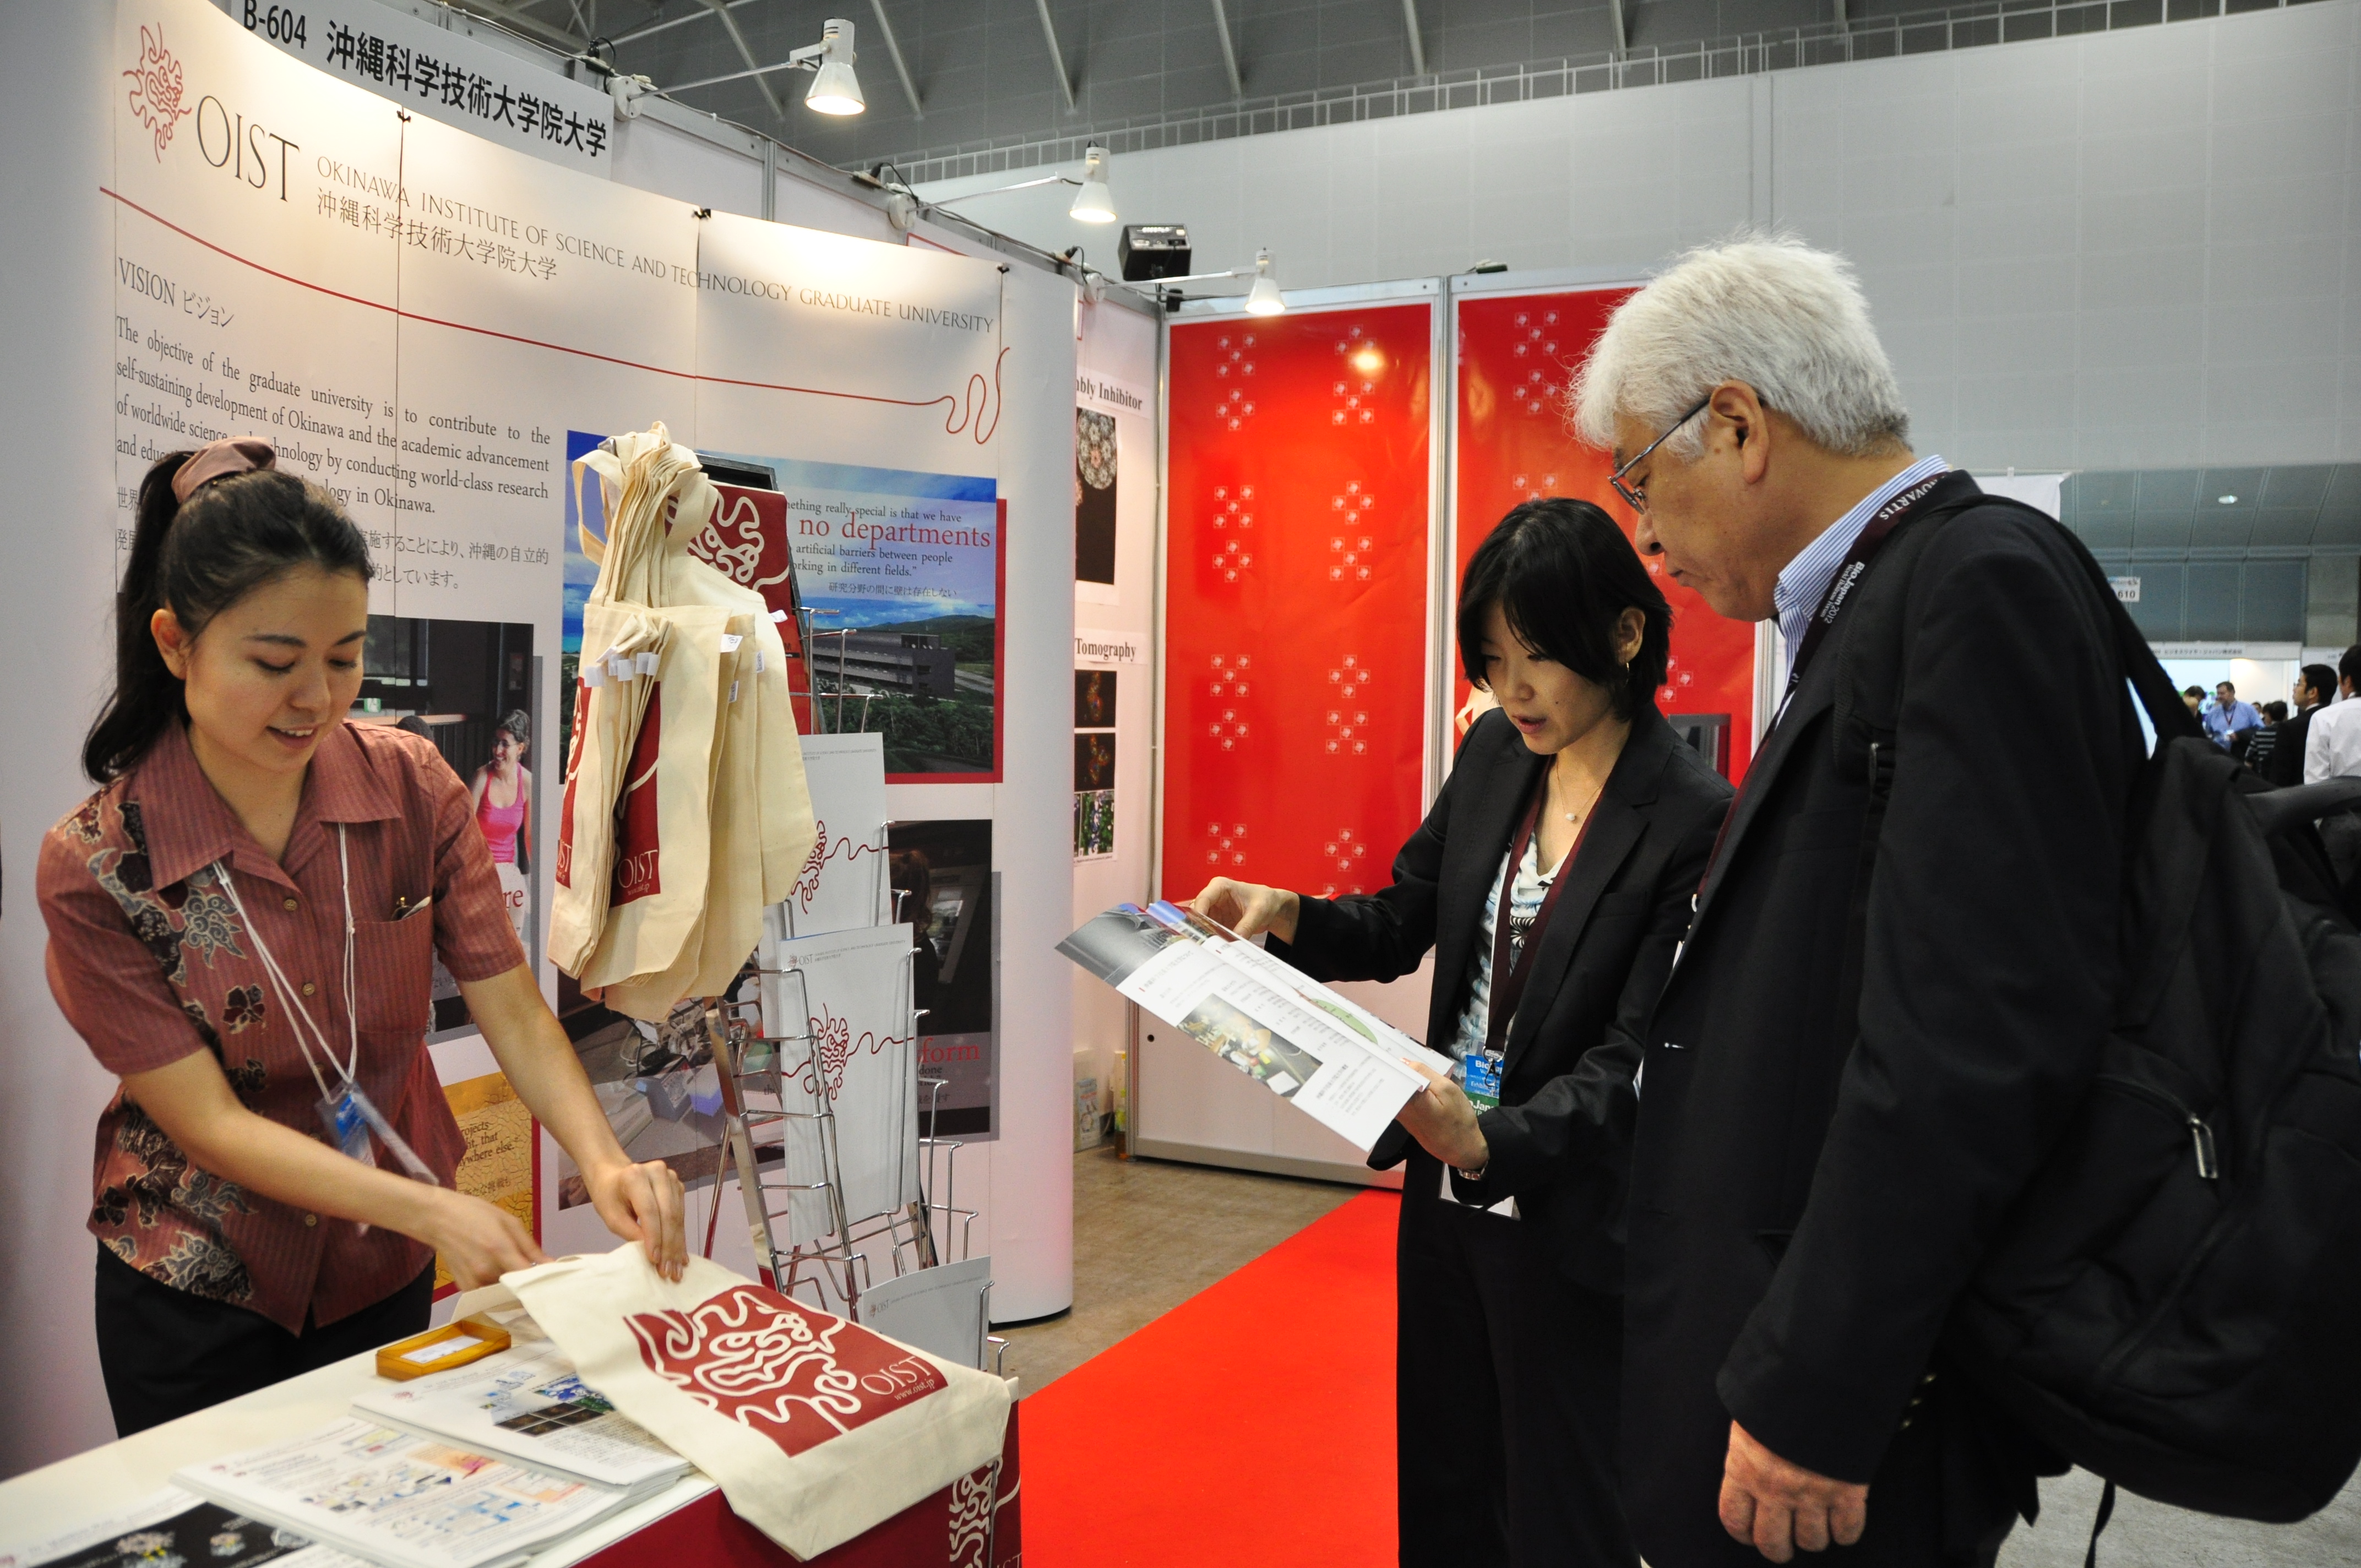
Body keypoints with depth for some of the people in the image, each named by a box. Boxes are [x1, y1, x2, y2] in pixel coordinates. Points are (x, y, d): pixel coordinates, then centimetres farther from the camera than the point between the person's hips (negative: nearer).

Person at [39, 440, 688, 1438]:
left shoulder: (413, 787, -12)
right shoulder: (94, 868, -19)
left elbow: (513, 1010, -13)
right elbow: (210, 1122, -20)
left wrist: (602, 1163, -30)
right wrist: (429, 1209, -32)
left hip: (385, 1279, 3)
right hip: (197, 1303, -3)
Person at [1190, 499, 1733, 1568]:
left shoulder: (1693, 821, -19)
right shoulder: (1495, 755, 1)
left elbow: (1635, 1057, -19)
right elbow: (1401, 924, 9)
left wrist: (1497, 1142, -33)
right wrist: (1285, 916, -9)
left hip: (1567, 1225, -6)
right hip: (1446, 1198, 6)